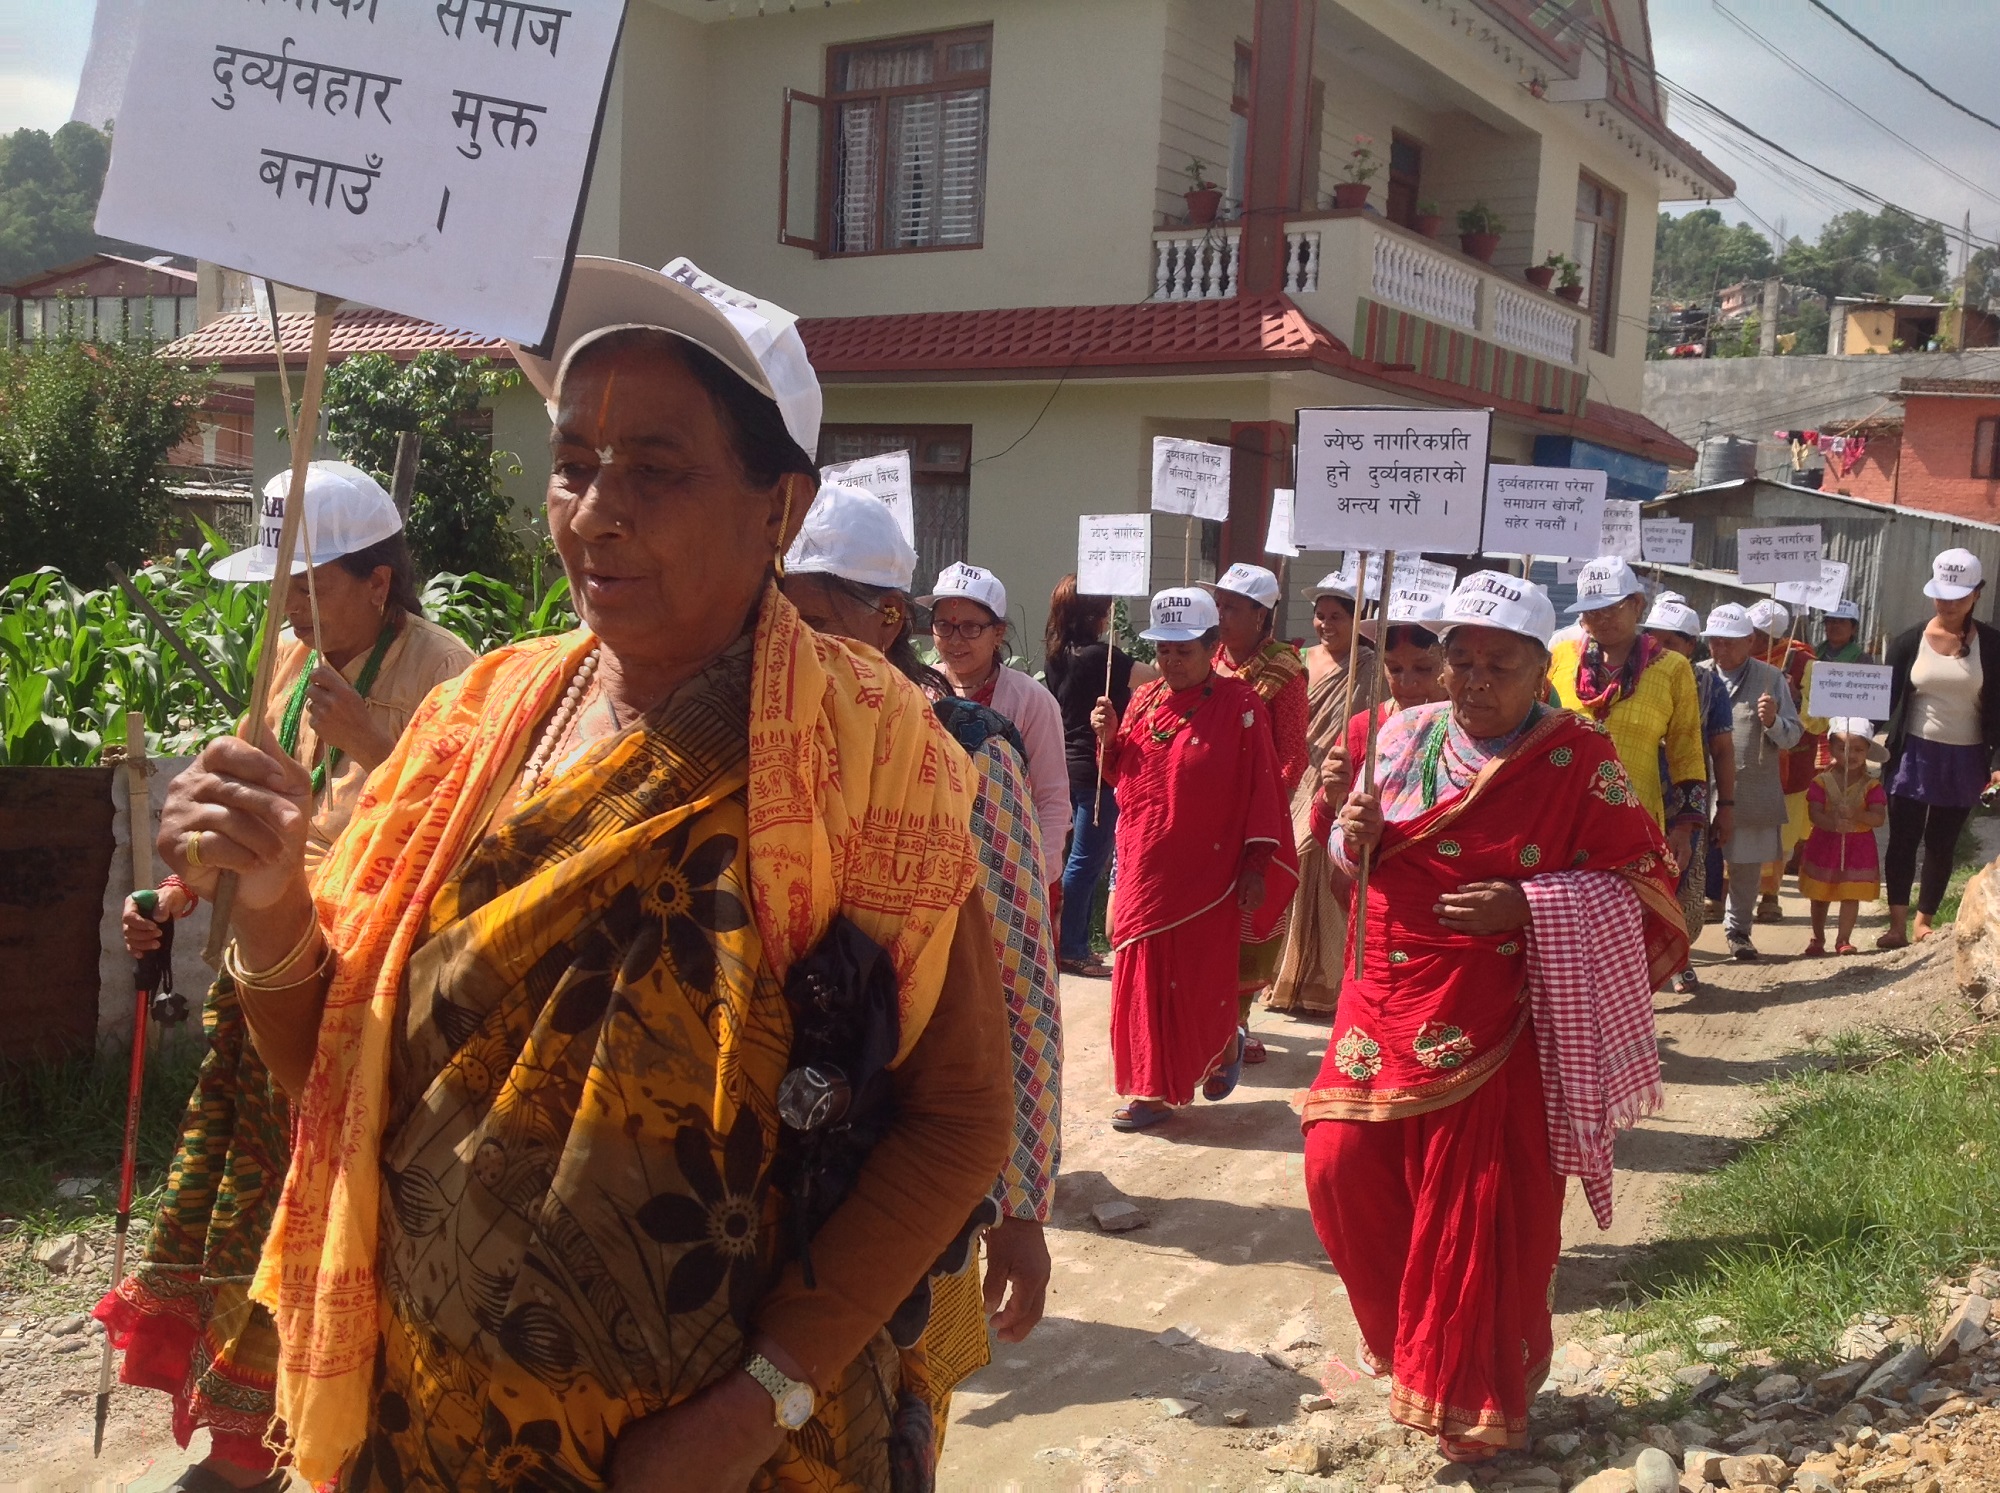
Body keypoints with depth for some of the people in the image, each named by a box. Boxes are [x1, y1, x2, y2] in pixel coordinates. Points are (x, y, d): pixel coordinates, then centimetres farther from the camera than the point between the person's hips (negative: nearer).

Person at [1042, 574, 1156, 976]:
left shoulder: (1057, 654, 6)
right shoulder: (1100, 655, -17)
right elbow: (1157, 676, -15)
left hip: (1069, 766, 9)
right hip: (1098, 770, -8)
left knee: (1086, 861, 15)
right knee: (1086, 863, -1)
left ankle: (1074, 944, 20)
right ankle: (1071, 948, 5)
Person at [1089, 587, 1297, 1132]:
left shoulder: (1238, 704, -7)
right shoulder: (1144, 700, 9)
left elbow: (1261, 785, -9)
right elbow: (1121, 778, 15)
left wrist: (1256, 864, -12)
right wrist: (1109, 738, -6)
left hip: (1207, 869, -5)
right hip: (1144, 867, 5)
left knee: (1200, 978, 0)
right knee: (1144, 976, 7)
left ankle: (1226, 1043, 28)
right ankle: (1151, 1088, 19)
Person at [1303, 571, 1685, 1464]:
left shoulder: (1580, 763, -10)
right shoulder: (1405, 736, 4)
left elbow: (1644, 885, -8)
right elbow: (1353, 851, 14)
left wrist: (1527, 905, -21)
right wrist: (1356, 837, -10)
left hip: (1493, 1029, -4)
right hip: (1387, 1005, 5)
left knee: (1481, 1211, 3)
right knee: (1343, 1167, 3)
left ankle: (1473, 1398, 25)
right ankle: (1403, 1335, 31)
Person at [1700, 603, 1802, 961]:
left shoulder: (1771, 679, 2)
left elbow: (1793, 735, 2)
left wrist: (1773, 720, -18)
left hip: (1752, 794, 1)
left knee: (1747, 867, 12)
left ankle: (1737, 929, 28)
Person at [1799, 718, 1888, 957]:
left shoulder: (1871, 785, -4)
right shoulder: (1821, 782, -5)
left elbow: (1879, 817, -14)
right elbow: (1815, 814, -16)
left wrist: (1855, 814, -31)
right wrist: (1834, 823, -35)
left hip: (1858, 846, -1)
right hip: (1825, 843, 1)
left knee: (1851, 895, 0)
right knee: (1819, 895, 10)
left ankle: (1843, 939, 12)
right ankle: (1818, 938, 24)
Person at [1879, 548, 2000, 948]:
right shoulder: (1909, 642, -2)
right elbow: (1885, 700, 0)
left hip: (1964, 761, 0)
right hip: (1914, 754, 0)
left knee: (1941, 844, 9)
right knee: (1903, 840, 0)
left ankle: (1923, 923, 20)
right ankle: (1897, 926, 5)